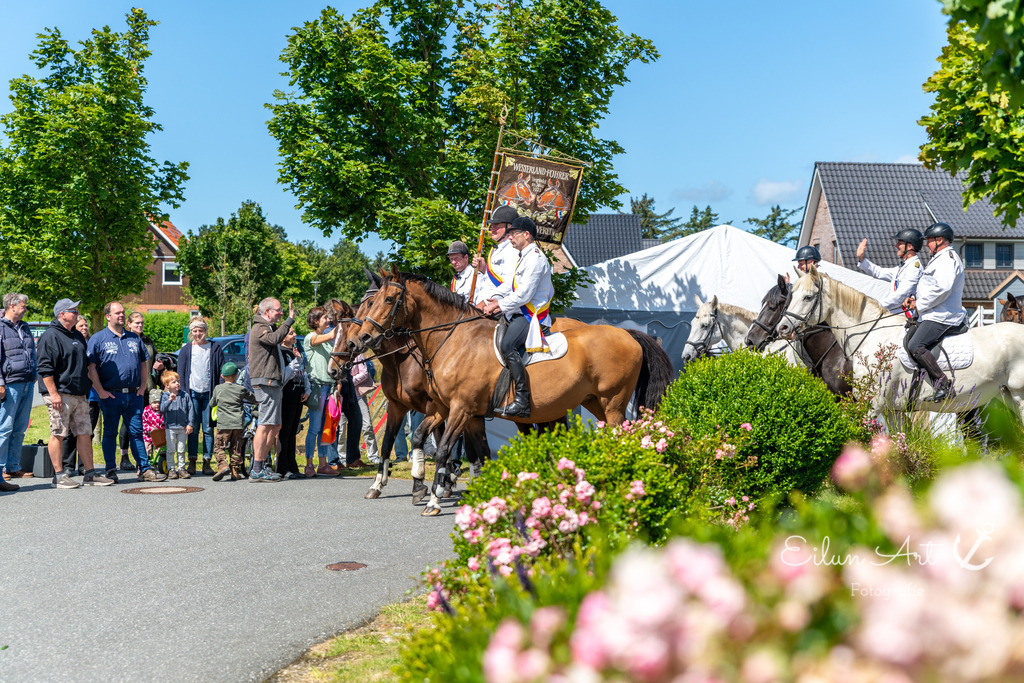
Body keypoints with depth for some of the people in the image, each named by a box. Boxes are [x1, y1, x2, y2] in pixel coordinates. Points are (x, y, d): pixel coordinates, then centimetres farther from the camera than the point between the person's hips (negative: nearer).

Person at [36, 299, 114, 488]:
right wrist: (53, 394, -19)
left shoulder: (77, 336, 19)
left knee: (85, 434, 8)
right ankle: (59, 476, 3)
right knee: (58, 434, -3)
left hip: (80, 395, 8)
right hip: (60, 395, -8)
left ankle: (90, 474, 14)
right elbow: (45, 368, -14)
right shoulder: (51, 336, -8)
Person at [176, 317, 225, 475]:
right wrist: (183, 394, 0)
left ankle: (207, 461, 5)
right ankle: (192, 461, 6)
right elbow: (181, 373, 10)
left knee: (208, 429, 0)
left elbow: (222, 372, 7)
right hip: (192, 393, 1)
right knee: (193, 429, 0)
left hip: (209, 393, -1)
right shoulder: (186, 350, 10)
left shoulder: (215, 348, 7)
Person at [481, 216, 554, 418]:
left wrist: (500, 306, -14)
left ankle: (522, 401, -31)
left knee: (507, 346, -29)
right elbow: (511, 283, 18)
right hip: (521, 311, 11)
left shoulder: (535, 259, -16)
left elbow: (524, 294, -22)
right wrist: (494, 299, 2)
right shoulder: (524, 256, 18)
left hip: (532, 313, -11)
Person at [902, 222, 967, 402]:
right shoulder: (940, 259, 23)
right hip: (933, 315, 11)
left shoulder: (948, 258, -12)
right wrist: (914, 299, 10)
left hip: (941, 318, -11)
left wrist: (920, 305, -17)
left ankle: (943, 382, -22)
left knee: (915, 347, -23)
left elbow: (942, 288, -26)